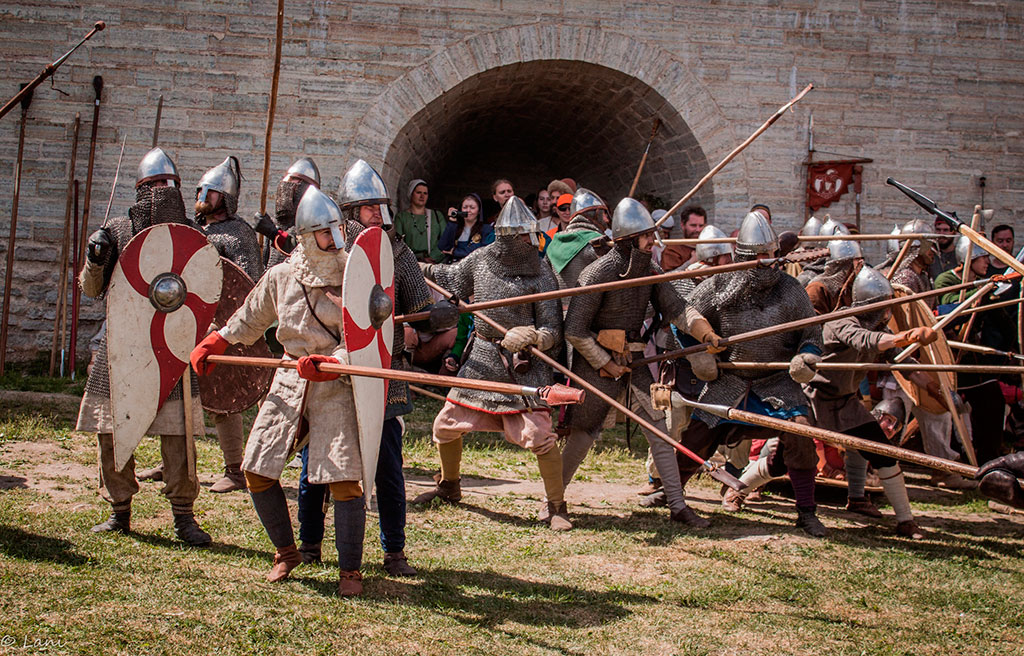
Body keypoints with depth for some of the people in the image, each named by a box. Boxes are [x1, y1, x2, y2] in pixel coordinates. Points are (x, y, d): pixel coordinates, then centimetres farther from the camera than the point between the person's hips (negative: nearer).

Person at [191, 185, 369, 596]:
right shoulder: (281, 277, 6)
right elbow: (250, 319, 23)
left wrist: (329, 363, -29)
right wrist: (212, 344, 20)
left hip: (336, 386, -4)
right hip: (289, 383, 4)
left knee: (344, 478, -12)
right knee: (257, 470, 3)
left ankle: (350, 570, 5)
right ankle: (286, 552, 24)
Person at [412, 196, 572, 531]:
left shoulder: (540, 273, -9)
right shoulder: (481, 259, 2)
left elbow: (553, 331, -11)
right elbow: (451, 279, 24)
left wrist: (531, 337, -30)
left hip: (523, 364, -5)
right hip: (482, 356, 5)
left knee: (539, 435, -15)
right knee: (446, 425, 12)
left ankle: (557, 508, 2)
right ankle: (449, 487, 38)